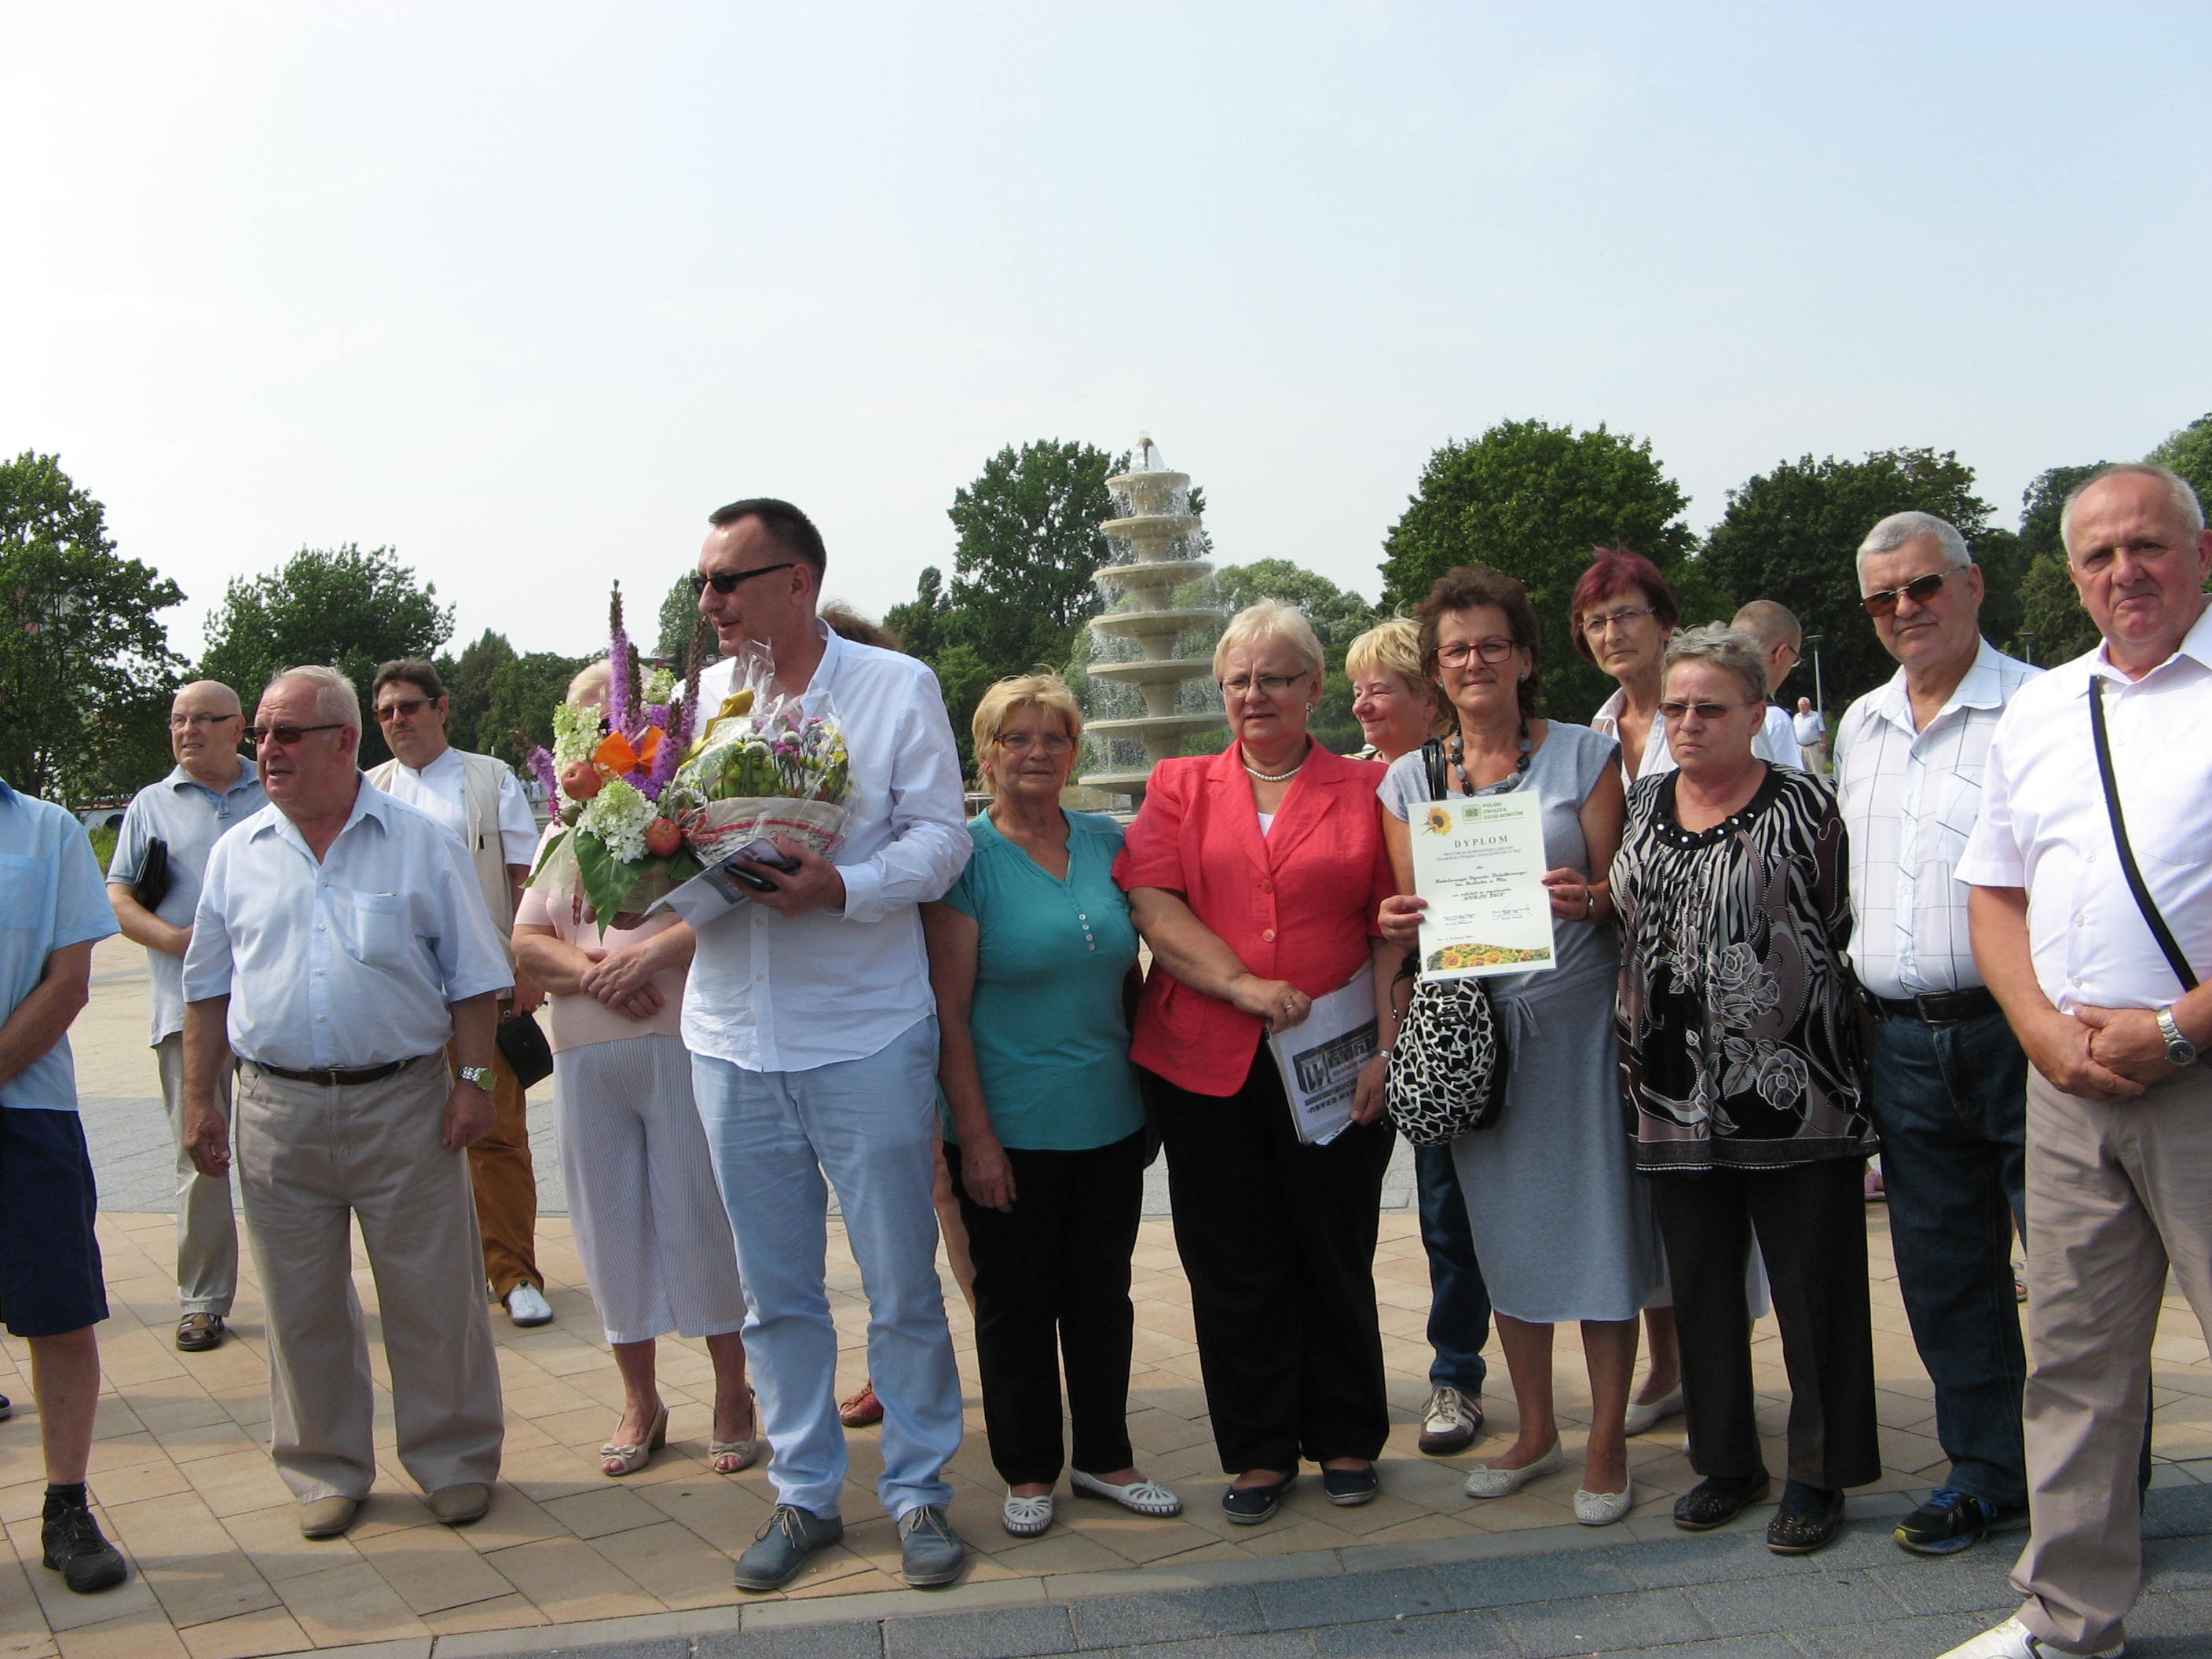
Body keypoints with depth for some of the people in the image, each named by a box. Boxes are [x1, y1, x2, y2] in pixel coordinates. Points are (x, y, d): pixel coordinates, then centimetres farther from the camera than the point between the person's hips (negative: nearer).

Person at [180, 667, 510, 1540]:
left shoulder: (421, 843, 0)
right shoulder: (237, 854, 8)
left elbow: (473, 978, 1)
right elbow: (209, 987, 12)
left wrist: (473, 1079, -7)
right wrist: (199, 1099, 7)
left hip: (404, 1102, -3)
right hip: (277, 1108, 3)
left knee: (433, 1295, 4)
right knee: (301, 1304, 10)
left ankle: (455, 1460, 19)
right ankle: (326, 1469, 24)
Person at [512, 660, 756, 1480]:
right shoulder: (565, 827, 19)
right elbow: (527, 942, 10)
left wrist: (654, 952, -20)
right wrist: (593, 972, -8)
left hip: (685, 1043, -5)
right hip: (585, 1054, 5)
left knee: (701, 1217, -1)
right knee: (612, 1226, 9)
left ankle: (733, 1395, 13)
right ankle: (639, 1399, 22)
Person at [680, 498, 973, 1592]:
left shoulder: (896, 687, -2)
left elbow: (939, 839, -7)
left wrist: (841, 887, -23)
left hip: (866, 1039, -4)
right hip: (733, 1040, 4)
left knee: (903, 1285, 5)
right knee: (774, 1290, 12)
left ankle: (919, 1490, 20)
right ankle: (803, 1493, 26)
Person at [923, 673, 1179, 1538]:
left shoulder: (1109, 842, 5)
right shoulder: (966, 855, -9)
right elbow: (949, 1009, -11)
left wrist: (1152, 1089, 10)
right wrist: (974, 1133, -15)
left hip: (1109, 1121, 4)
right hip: (1010, 1130, -4)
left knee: (1102, 1294, 14)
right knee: (1015, 1302, 8)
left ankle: (1104, 1457, 29)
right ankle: (1027, 1472, 23)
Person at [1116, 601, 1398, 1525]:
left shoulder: (1365, 791, 7)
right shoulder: (1179, 789, 10)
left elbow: (1394, 932, 2)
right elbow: (1153, 908, -3)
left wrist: (1384, 1045, -8)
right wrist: (1243, 983, -15)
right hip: (1207, 1063, 1)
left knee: (1335, 1256, 9)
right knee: (1233, 1265, 7)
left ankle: (1347, 1440, 27)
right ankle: (1259, 1451, 21)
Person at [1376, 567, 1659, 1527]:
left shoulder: (1584, 756, 0)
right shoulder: (1409, 780, 8)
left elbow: (1621, 889, -1)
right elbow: (1411, 911, 11)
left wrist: (1589, 899, -23)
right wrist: (1400, 924, -11)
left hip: (1580, 1012, -3)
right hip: (1475, 1021, 3)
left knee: (1597, 1214, -1)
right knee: (1505, 1224, 10)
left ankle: (1607, 1443, 12)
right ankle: (1535, 1430, 25)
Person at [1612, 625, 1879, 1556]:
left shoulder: (1806, 808, -3)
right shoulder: (1638, 808, 10)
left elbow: (1848, 932, -1)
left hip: (1794, 1090, -4)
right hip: (1676, 1091, 5)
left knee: (1812, 1286, 3)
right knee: (1700, 1286, 13)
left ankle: (1818, 1473, 17)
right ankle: (1726, 1460, 27)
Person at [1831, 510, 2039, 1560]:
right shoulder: (1858, 727, 15)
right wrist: (1856, 971, 17)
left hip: (2016, 1029, -6)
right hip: (1902, 1038, 6)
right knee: (1943, 1270, 13)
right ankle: (1987, 1473, 27)